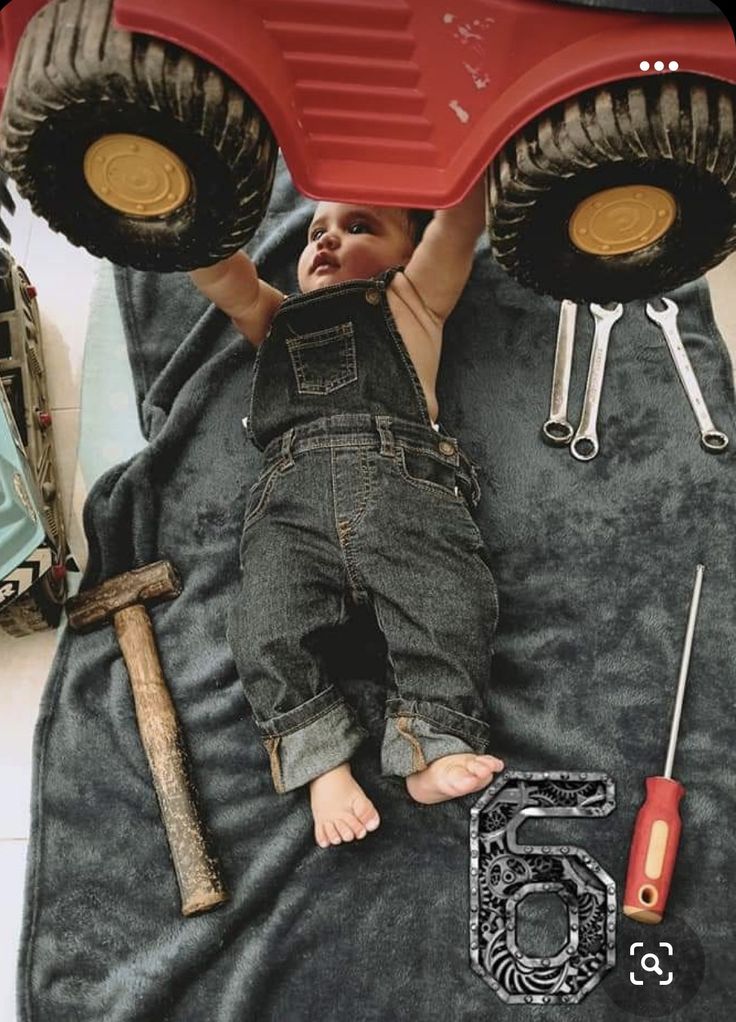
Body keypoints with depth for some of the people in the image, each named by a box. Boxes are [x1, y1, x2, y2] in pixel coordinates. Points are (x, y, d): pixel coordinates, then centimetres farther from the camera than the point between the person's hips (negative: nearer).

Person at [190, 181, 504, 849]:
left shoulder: (412, 298, 31)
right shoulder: (274, 317, 38)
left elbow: (463, 214, 22)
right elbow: (212, 263, 27)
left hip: (404, 477, -1)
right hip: (293, 491, 2)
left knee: (452, 607, -22)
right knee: (267, 631, -18)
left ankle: (434, 749, -16)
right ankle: (323, 765, -10)